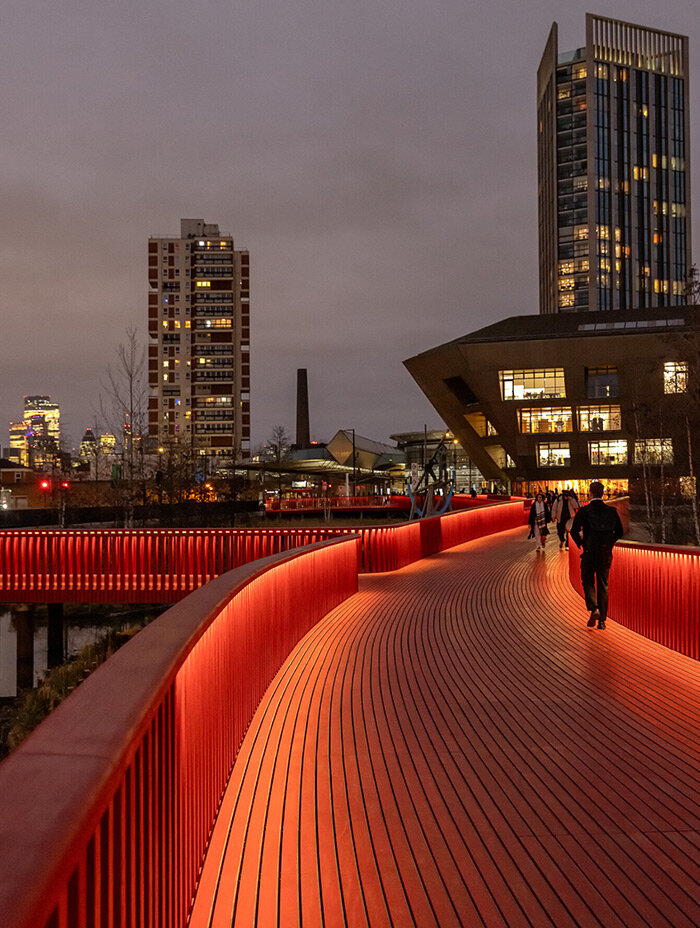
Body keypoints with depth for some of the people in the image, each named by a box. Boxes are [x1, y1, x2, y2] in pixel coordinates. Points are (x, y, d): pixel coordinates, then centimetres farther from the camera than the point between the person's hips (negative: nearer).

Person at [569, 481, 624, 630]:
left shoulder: (584, 511, -8)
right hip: (606, 554, 3)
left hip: (589, 553, -3)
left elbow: (574, 531, -13)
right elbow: (619, 532, 5)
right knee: (603, 585, 11)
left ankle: (594, 609, -12)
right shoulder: (611, 511, 1)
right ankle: (602, 619, 12)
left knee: (588, 582, 12)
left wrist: (581, 544, 4)